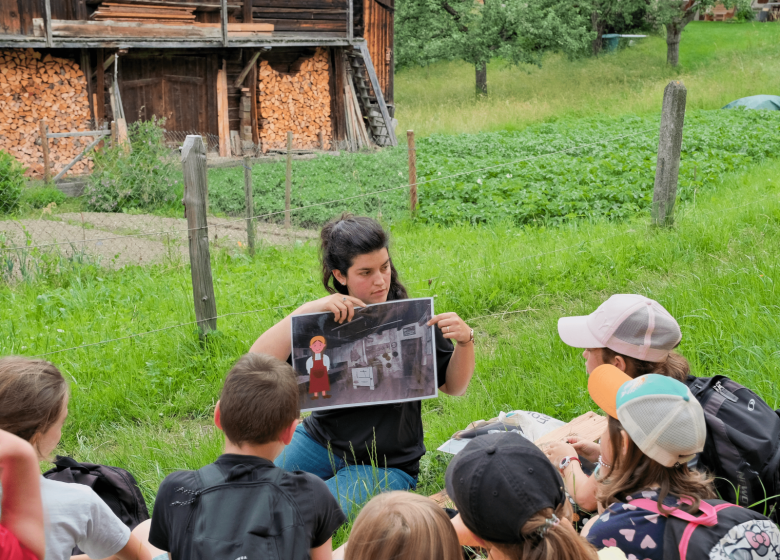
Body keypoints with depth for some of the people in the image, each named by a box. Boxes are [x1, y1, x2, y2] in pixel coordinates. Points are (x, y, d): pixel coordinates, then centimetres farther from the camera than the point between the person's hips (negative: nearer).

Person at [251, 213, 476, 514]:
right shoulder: (323, 318, -6)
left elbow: (453, 386, 2)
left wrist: (465, 341, -18)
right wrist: (307, 310, -29)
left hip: (386, 465, -2)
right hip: (320, 441, 3)